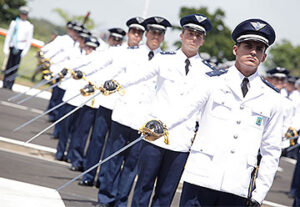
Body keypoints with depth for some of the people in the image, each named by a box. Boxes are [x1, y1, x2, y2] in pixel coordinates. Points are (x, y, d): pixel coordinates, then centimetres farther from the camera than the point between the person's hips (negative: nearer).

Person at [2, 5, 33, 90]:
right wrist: (5, 48, 1)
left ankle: (10, 85, 3)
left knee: (15, 66, -2)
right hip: (13, 46, -1)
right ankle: (5, 83, 0)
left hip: (21, 47, 1)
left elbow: (29, 39, 7)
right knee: (9, 65, -5)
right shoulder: (14, 23, 5)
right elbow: (8, 35, 5)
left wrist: (25, 51, 0)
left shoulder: (29, 26, 6)